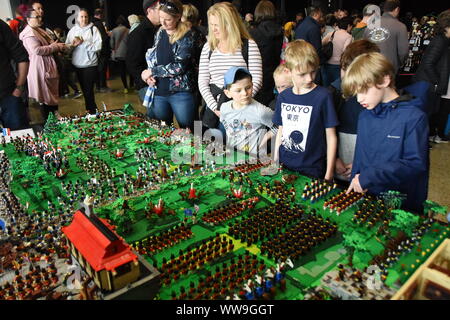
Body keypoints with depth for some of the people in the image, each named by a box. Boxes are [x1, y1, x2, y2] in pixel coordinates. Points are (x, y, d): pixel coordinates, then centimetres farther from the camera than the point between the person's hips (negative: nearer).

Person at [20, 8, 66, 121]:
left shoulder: (39, 30, 16)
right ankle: (47, 121, 8)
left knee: (53, 92, 15)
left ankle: (55, 116, 26)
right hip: (40, 68, -10)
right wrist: (55, 47, -19)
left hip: (49, 66, 10)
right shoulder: (29, 33, -15)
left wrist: (58, 46, 4)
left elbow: (49, 44, 26)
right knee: (45, 96, -2)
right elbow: (37, 50, -26)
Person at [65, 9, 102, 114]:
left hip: (90, 64, -5)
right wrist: (72, 45, -14)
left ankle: (92, 112, 8)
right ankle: (90, 110, 28)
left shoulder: (93, 29, -2)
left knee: (88, 90, -5)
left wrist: (83, 42, -18)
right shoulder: (73, 30, 10)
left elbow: (98, 46, -13)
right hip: (77, 65, 5)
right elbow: (66, 46, 7)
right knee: (84, 89, 14)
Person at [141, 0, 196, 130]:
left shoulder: (187, 36, -9)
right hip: (158, 92, 6)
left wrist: (152, 71, -10)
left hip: (180, 92, -5)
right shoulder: (160, 33, 10)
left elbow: (179, 66, -17)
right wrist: (149, 76, -2)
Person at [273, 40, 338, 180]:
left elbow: (331, 137, -7)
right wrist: (275, 161, 11)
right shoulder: (283, 97, 2)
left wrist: (329, 174, -7)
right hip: (284, 167, 4)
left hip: (312, 170, -4)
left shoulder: (323, 96, -10)